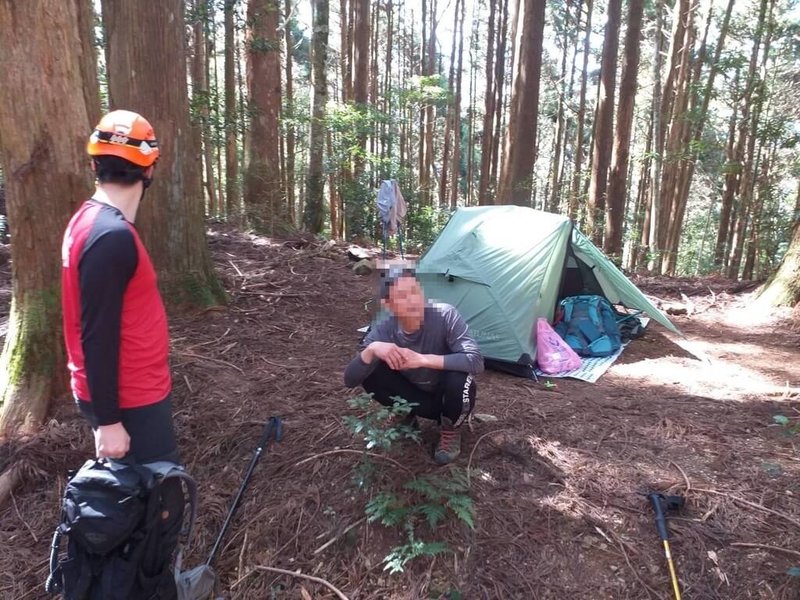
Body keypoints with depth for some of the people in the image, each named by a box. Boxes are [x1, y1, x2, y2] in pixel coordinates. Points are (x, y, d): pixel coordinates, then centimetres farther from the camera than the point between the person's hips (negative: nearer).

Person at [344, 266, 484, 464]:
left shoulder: (444, 315, -29)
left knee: (460, 378, -35)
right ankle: (406, 415, 6)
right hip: (417, 398, 2)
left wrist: (423, 359, -44)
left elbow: (476, 361, -37)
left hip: (449, 396, -1)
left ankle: (450, 432, -4)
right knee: (370, 373, -21)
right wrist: (371, 349, -42)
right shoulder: (384, 330, -20)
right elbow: (350, 380, -22)